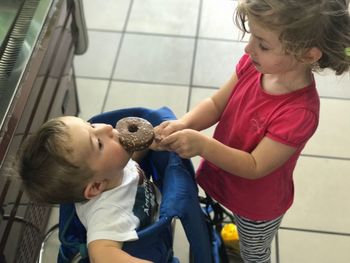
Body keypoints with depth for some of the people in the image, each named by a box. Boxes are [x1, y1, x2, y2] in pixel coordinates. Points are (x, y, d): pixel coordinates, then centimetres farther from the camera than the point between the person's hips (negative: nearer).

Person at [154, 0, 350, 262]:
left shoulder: (300, 113, -38)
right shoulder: (254, 64, -22)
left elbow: (254, 167, -31)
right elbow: (216, 104, -11)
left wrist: (202, 145, -41)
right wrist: (183, 124, -28)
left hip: (257, 205, -5)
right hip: (220, 176, 5)